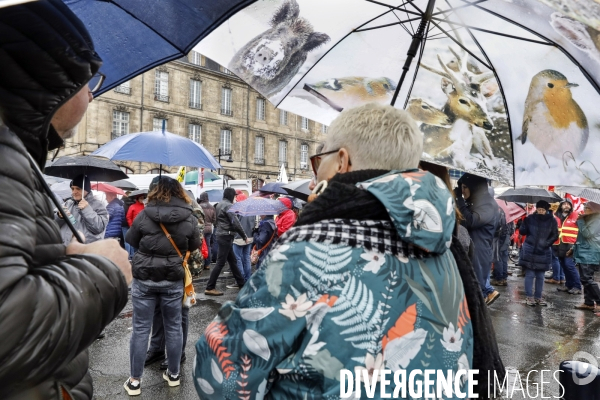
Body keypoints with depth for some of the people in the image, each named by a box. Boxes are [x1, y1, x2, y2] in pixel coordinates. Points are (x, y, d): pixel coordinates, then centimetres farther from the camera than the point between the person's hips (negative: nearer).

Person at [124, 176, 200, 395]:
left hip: (144, 279, 0)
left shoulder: (144, 214, -8)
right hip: (173, 280, 1)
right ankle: (173, 374, 29)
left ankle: (134, 380, 19)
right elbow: (195, 246, 6)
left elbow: (131, 241, 5)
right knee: (173, 327, 15)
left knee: (141, 328, 10)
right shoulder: (189, 218, -7)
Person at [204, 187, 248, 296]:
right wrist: (244, 236, -11)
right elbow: (235, 223, -18)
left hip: (220, 235, 10)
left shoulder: (219, 205, 15)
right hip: (226, 237, -10)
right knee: (220, 263, -5)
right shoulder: (228, 206, -14)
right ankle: (209, 288, -1)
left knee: (233, 261, 16)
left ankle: (241, 283, 25)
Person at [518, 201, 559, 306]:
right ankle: (529, 296, 9)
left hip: (543, 252, 2)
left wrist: (546, 244, -11)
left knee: (540, 276, 10)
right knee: (530, 275, 2)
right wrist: (526, 223, -20)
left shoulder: (551, 220, -1)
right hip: (530, 250, -1)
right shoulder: (530, 218, -2)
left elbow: (555, 235, 2)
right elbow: (522, 231, -1)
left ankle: (538, 297, 20)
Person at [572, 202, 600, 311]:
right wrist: (574, 249, 24)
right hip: (584, 253, 9)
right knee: (585, 279, 9)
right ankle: (588, 303, 14)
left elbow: (587, 234, -21)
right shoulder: (588, 219, 19)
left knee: (587, 279, -12)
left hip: (589, 255, -9)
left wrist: (580, 220, -11)